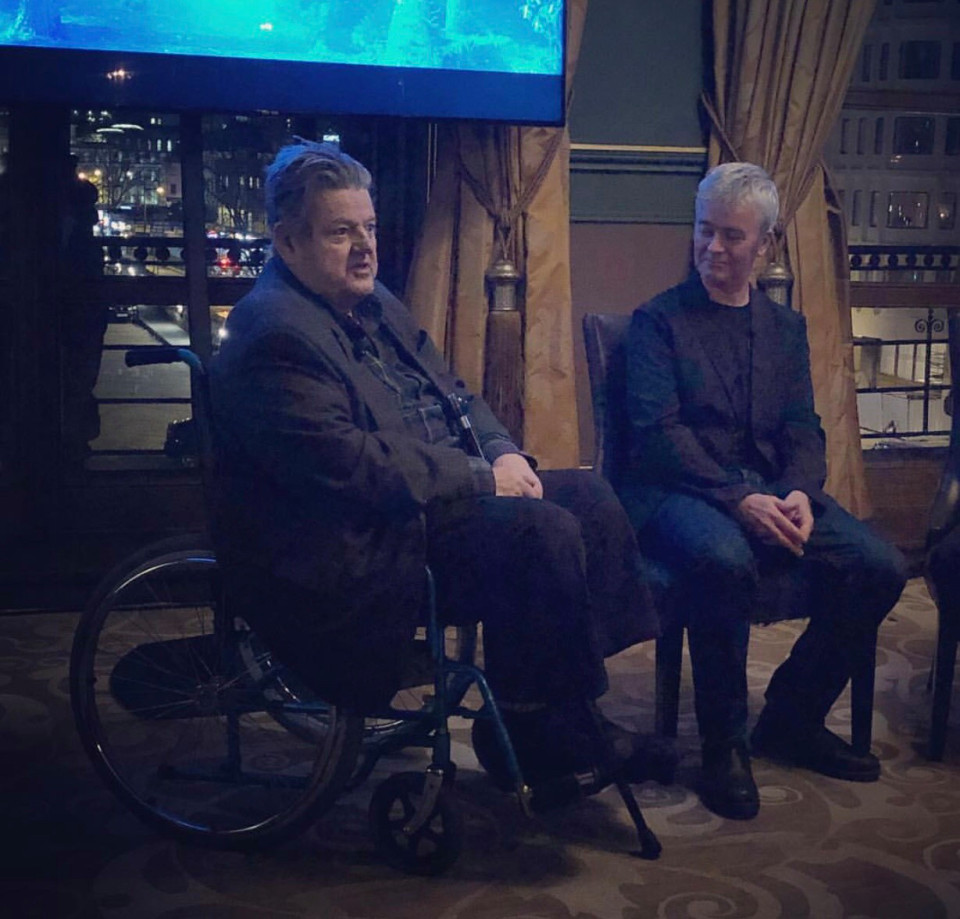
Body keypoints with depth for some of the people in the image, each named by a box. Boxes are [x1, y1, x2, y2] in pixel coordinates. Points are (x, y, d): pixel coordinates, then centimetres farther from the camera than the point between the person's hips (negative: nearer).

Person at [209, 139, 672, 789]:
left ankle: (576, 709, 3)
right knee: (542, 532, -25)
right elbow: (348, 462, -25)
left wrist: (503, 452, -1)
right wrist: (482, 479, -18)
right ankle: (535, 730, -8)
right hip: (361, 541, -11)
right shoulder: (273, 334, -17)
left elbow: (453, 394, 21)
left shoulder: (375, 304, 15)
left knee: (590, 499, 1)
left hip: (435, 494, 11)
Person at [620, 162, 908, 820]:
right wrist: (737, 499, -21)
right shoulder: (658, 320, 3)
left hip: (770, 491, 5)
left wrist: (799, 493, -12)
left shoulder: (786, 328, 19)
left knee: (881, 567, -18)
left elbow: (803, 430, 11)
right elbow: (658, 430, -9)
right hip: (680, 491, -5)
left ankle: (793, 720, 3)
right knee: (725, 562, -39)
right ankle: (724, 744, -17)